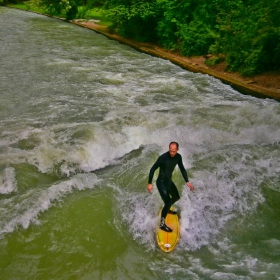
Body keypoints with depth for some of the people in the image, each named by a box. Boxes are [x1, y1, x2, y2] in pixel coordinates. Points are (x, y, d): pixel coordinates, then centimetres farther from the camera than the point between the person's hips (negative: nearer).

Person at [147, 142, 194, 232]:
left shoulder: (178, 157, -8)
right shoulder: (163, 157, -28)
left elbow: (182, 169, 7)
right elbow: (153, 169, -19)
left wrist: (187, 181, 1)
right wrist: (149, 183, -18)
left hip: (169, 181, 7)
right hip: (161, 182, -7)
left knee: (176, 197, 23)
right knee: (168, 202, -14)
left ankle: (166, 209, 50)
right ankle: (162, 224, 0)